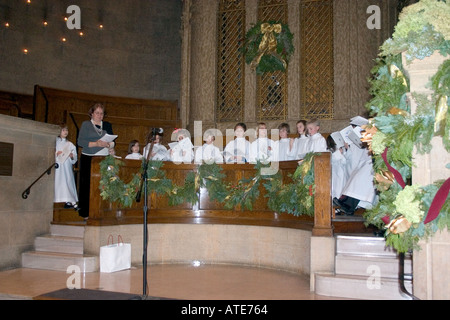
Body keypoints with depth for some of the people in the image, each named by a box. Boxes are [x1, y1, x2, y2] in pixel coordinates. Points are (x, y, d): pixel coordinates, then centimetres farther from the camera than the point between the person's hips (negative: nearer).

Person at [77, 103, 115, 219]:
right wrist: (95, 144, -15)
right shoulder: (86, 124, 8)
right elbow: (80, 141, -3)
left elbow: (113, 141, 16)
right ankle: (86, 213, 0)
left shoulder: (108, 125, 19)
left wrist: (108, 144, -7)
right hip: (88, 158, -3)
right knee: (87, 184, -6)